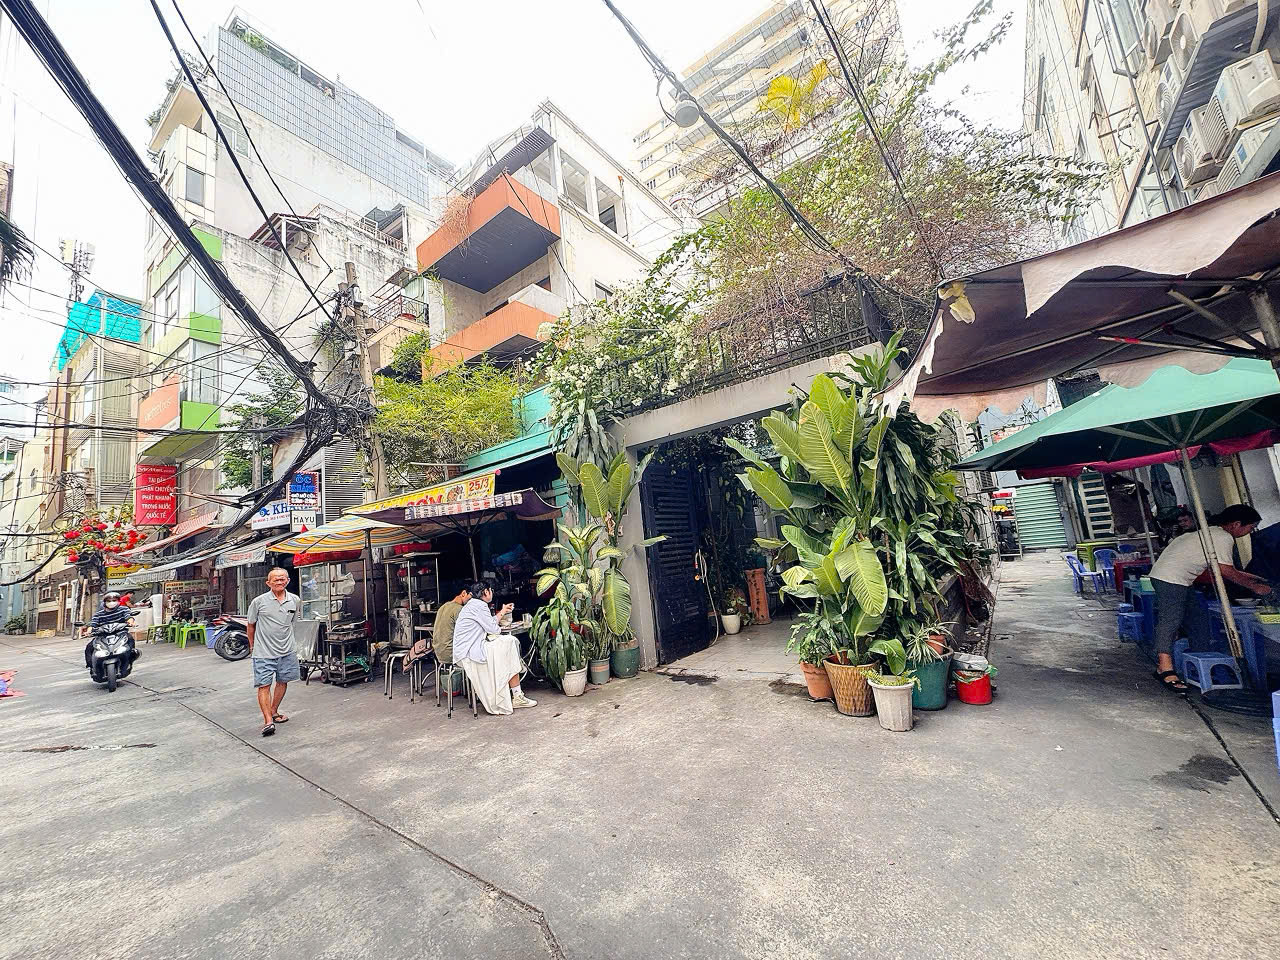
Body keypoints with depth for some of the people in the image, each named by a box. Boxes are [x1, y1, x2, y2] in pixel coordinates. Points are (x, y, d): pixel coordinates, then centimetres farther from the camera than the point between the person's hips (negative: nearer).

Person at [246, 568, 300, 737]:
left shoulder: (295, 601, 1)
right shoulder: (258, 602, -8)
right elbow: (251, 625, 5)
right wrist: (252, 647, 12)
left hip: (287, 651, 4)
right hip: (264, 652, -3)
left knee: (282, 682, 13)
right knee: (264, 685, -7)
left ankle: (274, 712, 31)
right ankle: (268, 721, -6)